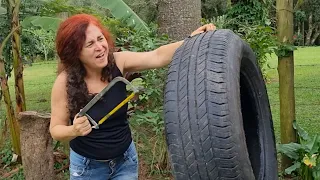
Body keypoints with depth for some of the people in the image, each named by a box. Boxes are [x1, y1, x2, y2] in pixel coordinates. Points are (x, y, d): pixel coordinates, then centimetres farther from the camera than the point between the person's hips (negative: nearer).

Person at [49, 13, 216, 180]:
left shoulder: (117, 62, -15)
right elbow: (56, 129, -12)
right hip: (87, 165, -2)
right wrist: (74, 130, -33)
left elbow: (157, 57, -26)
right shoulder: (65, 82, -20)